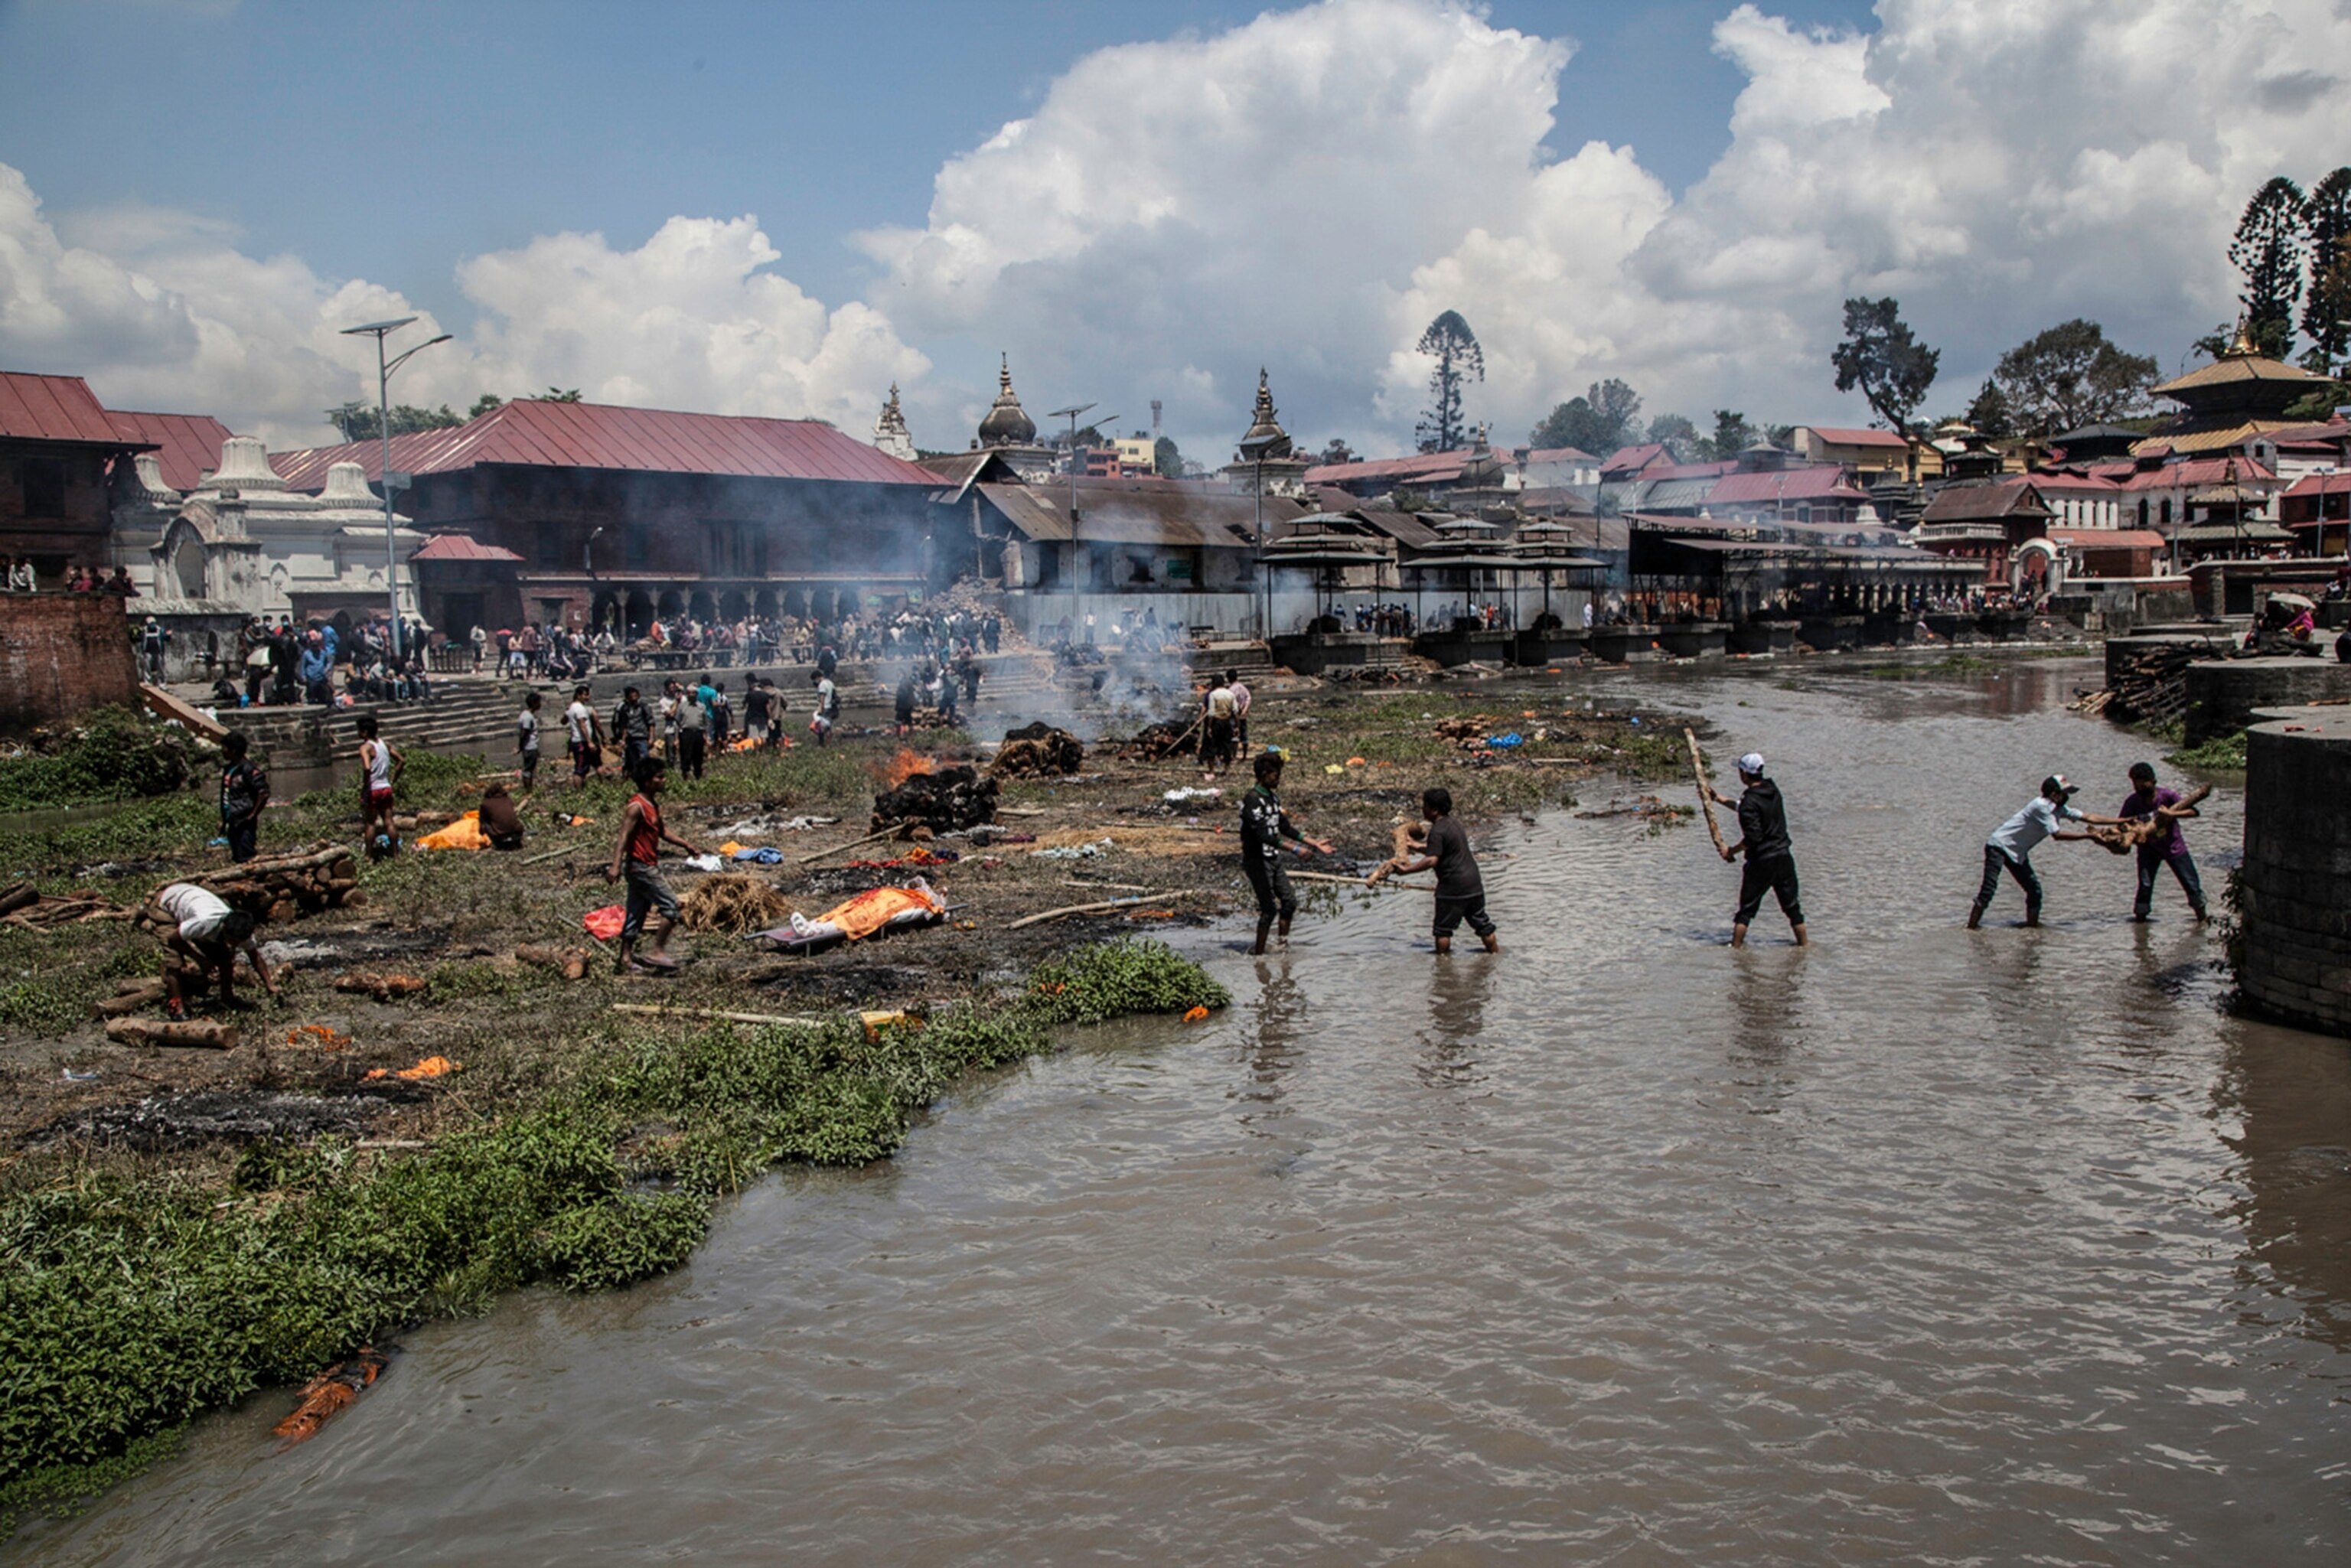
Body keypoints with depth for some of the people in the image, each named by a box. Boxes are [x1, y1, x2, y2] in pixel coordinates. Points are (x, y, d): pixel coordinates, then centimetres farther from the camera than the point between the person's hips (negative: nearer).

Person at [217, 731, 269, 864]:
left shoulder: (248, 769, -15)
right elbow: (225, 796, 19)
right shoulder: (228, 768, 11)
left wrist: (253, 815, -16)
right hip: (233, 823, 9)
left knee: (246, 859, -9)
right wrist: (224, 821, 17)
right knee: (237, 859, 14)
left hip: (245, 823, -9)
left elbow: (264, 793, -20)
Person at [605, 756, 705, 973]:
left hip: (648, 866, 10)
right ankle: (658, 952, -4)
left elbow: (661, 831, 25)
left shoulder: (653, 804, 11)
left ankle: (625, 958, 18)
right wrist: (616, 866, -33)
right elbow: (623, 837, -25)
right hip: (641, 867, -10)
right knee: (670, 906, -8)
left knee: (636, 913, 13)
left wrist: (685, 845, 22)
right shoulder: (636, 807, -18)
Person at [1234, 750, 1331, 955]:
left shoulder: (1272, 797, 11)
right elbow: (1264, 835, -28)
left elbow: (1285, 828, 18)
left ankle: (1283, 944, 23)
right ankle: (1258, 953, 2)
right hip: (1257, 861, -9)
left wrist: (1314, 843, 15)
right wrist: (1295, 849, -32)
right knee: (1269, 909, -8)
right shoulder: (1252, 800, -19)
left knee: (1290, 902, 11)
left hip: (1273, 859, 9)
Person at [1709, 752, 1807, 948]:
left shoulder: (1750, 801, -18)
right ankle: (1804, 942, 21)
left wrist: (1731, 851, -7)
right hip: (1784, 857, 6)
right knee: (1791, 905, 16)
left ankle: (1736, 945, 7)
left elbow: (1752, 838, -21)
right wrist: (1719, 798, 21)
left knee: (1747, 907, 4)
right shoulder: (1773, 790, 5)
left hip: (1761, 862, -6)